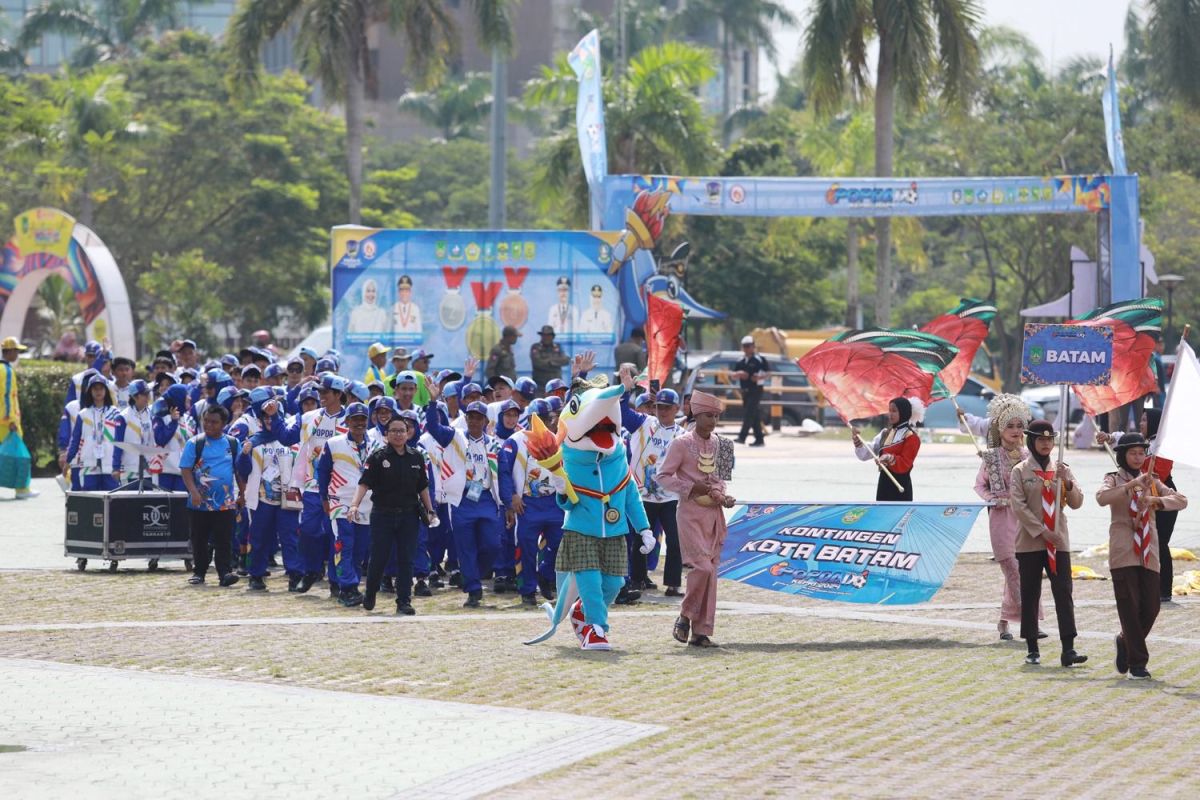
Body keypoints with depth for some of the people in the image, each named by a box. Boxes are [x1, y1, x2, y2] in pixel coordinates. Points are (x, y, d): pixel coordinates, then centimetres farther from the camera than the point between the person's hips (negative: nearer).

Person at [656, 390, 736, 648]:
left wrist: (725, 497, 4)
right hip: (691, 512, -6)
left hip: (714, 512, 6)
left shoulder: (719, 444, 11)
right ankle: (685, 616, 4)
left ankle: (701, 631, 8)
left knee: (711, 571, 4)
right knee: (702, 566, -17)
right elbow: (663, 476, -7)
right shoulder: (681, 443, -7)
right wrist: (691, 487, -17)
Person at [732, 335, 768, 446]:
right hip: (745, 390, 7)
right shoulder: (741, 361, 13)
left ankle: (742, 437, -21)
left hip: (756, 390, -7)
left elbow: (769, 373, -5)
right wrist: (738, 374, -8)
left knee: (749, 414, -15)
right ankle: (759, 439, 15)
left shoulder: (759, 360, -5)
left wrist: (760, 377, -22)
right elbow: (733, 375, 15)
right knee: (755, 416, 10)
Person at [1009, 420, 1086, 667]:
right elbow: (1018, 506, -6)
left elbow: (1077, 503, 4)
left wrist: (1067, 482, -14)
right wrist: (1042, 531, -13)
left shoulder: (1061, 470, 10)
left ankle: (1068, 649, -13)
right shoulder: (1020, 471, 1)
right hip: (1030, 542, -2)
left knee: (1063, 593, -8)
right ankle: (1032, 649, 10)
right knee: (1030, 596, 2)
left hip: (1059, 542, 2)